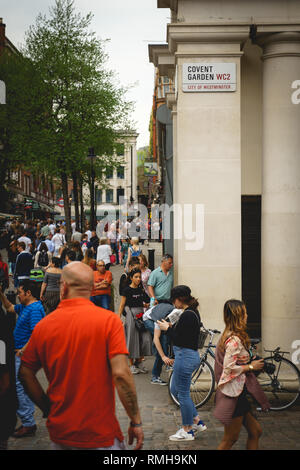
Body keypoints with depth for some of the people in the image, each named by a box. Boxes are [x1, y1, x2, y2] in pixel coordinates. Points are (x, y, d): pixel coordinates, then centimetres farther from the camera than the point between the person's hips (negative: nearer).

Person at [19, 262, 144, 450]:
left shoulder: (43, 325, -3)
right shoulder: (109, 320, -12)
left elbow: (25, 374, 2)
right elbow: (121, 374, -18)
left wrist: (48, 409, 11)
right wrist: (136, 422, -10)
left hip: (59, 434, 4)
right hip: (100, 434, -3)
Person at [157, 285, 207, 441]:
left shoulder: (187, 315, -20)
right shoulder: (193, 312, 11)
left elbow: (180, 340, -22)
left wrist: (167, 329, -10)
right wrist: (171, 327, 9)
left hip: (185, 357, -11)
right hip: (191, 355, 11)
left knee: (183, 394, 2)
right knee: (176, 390, 20)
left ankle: (187, 431, 15)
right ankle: (197, 422, 26)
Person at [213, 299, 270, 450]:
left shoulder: (228, 336, 11)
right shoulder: (235, 340, -20)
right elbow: (229, 368, -25)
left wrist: (250, 364, 14)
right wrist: (251, 366, -13)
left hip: (238, 392, 10)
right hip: (234, 394, -10)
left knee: (255, 431, 14)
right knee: (230, 439, 2)